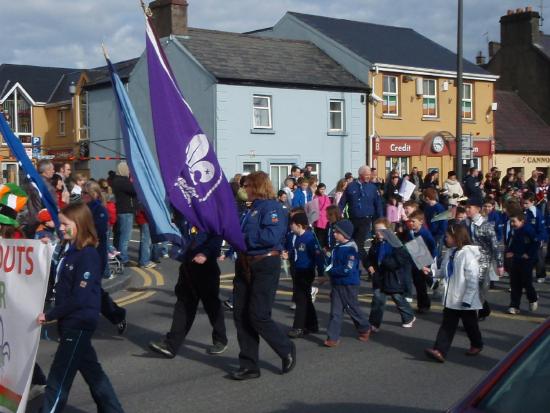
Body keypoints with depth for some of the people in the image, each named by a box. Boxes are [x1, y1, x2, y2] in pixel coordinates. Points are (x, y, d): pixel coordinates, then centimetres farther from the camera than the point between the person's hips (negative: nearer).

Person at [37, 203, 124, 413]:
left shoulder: (88, 255, -18)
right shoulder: (71, 251, 8)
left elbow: (79, 298, -21)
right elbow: (63, 290, 14)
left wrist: (49, 315, -16)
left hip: (79, 325, -9)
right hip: (71, 323, 9)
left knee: (59, 378, -3)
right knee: (91, 370, 18)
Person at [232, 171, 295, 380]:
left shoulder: (272, 207, -11)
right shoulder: (252, 209, 16)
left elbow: (272, 236, -25)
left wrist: (241, 236, -19)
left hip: (265, 266, -9)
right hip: (245, 266, 9)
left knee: (258, 316, -5)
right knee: (240, 315, 6)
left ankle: (287, 350, 18)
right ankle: (249, 365, 15)